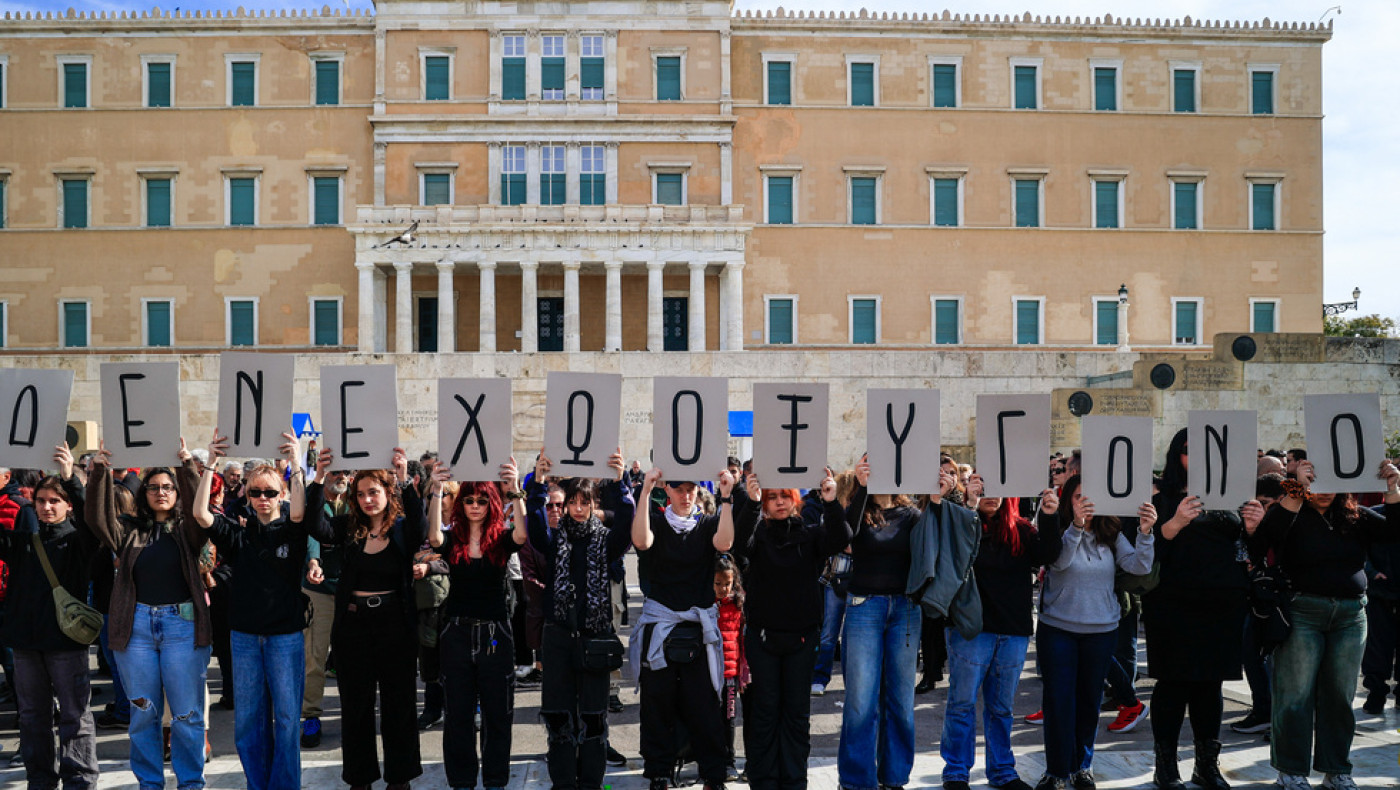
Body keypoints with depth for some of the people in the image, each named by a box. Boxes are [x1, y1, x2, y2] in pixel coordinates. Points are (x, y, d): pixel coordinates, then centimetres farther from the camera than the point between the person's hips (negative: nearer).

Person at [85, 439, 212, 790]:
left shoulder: (187, 530, 7)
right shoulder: (130, 530, 11)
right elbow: (97, 518, -3)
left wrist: (188, 467, -22)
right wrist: (98, 472, -15)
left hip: (182, 622, -2)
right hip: (136, 625, 2)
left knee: (186, 712, 1)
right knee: (143, 712, 9)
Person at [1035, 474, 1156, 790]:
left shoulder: (1111, 535, 0)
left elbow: (1140, 566, -12)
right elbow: (1059, 561, -27)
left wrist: (1145, 532, -30)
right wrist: (1076, 526, -42)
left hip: (1101, 630, 3)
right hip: (1058, 630, -3)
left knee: (1089, 701, 14)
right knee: (1058, 701, 1)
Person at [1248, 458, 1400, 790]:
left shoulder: (1354, 516, 11)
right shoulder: (1293, 514, -2)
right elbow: (1269, 535, -21)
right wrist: (1296, 491, -25)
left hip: (1350, 615, 4)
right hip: (1302, 611, -4)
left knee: (1340, 694, 10)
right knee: (1296, 694, -1)